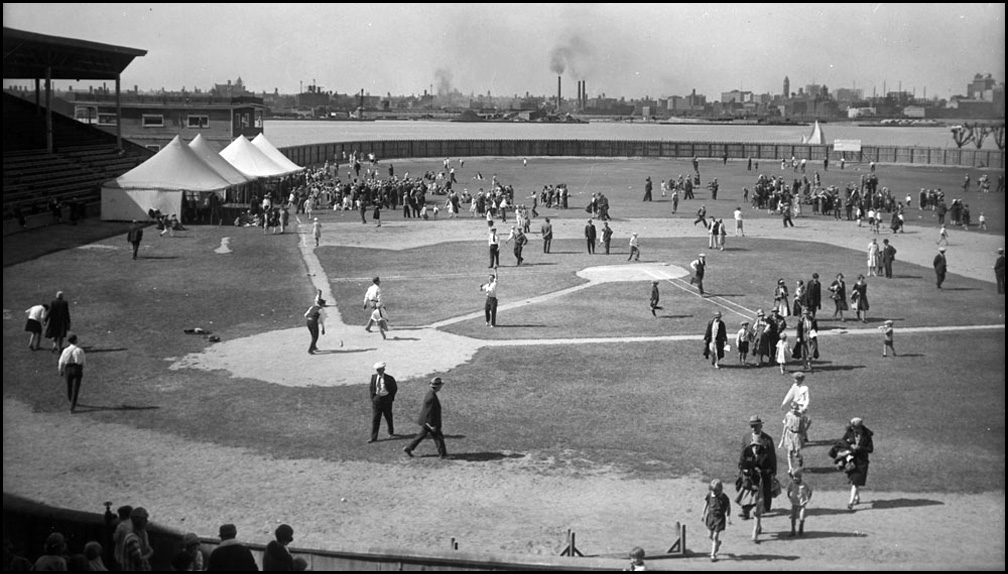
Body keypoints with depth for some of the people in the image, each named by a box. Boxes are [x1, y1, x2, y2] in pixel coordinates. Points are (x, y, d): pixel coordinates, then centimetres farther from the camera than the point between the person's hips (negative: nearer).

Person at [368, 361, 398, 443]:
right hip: (376, 399, 2)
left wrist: (391, 398, 1)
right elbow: (370, 387, 13)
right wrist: (372, 396, 4)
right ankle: (374, 438, -1)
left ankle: (391, 432, 39)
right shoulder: (373, 377, -1)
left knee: (388, 417, 15)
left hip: (386, 399, -2)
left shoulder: (389, 378, -11)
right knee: (375, 419, -2)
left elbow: (395, 388, 4)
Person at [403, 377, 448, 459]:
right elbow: (430, 413, -27)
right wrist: (432, 425, -22)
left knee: (421, 435, 18)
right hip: (430, 421, -10)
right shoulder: (432, 397, -28)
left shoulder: (430, 393, 4)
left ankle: (408, 448, 21)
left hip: (426, 422, 10)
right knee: (438, 437, 4)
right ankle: (442, 454, 16)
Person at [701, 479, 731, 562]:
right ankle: (718, 543, 46)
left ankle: (713, 555, 3)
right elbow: (706, 503, 10)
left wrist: (728, 517, -5)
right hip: (710, 516, 4)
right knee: (710, 536, 12)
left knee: (715, 536, -5)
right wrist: (703, 513, 12)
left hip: (719, 518, -4)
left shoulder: (724, 497, -15)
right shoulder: (709, 494, -6)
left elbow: (728, 506, -2)